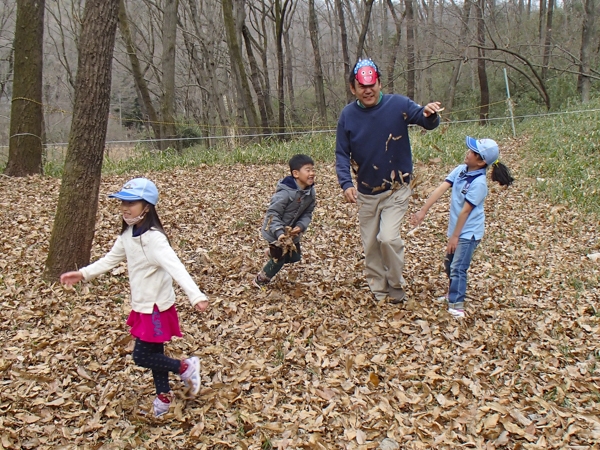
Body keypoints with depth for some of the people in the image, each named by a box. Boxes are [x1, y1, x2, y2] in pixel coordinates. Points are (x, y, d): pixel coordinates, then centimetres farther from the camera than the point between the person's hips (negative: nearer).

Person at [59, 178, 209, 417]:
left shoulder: (153, 238, -25)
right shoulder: (128, 234, 2)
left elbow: (175, 267, -37)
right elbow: (110, 259, 17)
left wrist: (196, 295, -49)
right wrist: (83, 274, 14)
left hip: (157, 307, -8)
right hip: (142, 305, 8)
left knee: (141, 357, -2)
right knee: (153, 353, 18)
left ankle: (185, 366, 17)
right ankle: (163, 396, 34)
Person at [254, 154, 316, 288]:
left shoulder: (310, 192, -9)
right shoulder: (285, 192, -32)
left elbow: (307, 214, -2)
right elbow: (272, 213, -30)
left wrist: (300, 226, -21)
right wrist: (279, 232, -39)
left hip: (292, 231, 7)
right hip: (275, 232, -7)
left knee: (295, 257, 16)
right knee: (279, 259, 0)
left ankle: (274, 253, 44)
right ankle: (260, 281, 22)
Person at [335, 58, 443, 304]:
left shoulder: (398, 104, -14)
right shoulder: (348, 115, -7)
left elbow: (427, 121, -22)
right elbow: (342, 154, -5)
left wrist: (429, 114, -47)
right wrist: (346, 183, -21)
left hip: (396, 189, -3)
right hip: (366, 192, 3)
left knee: (388, 237, -16)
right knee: (370, 245, 12)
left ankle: (396, 285, 9)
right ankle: (378, 290, 31)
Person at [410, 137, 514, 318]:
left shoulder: (479, 183, -23)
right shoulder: (460, 170, -2)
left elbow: (465, 211, -21)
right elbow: (440, 189, -5)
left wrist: (455, 236, -17)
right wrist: (423, 211, -9)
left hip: (468, 232, -8)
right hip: (457, 228, 8)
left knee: (458, 268, -8)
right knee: (449, 264, 21)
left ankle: (456, 305, 1)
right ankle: (453, 293, 40)